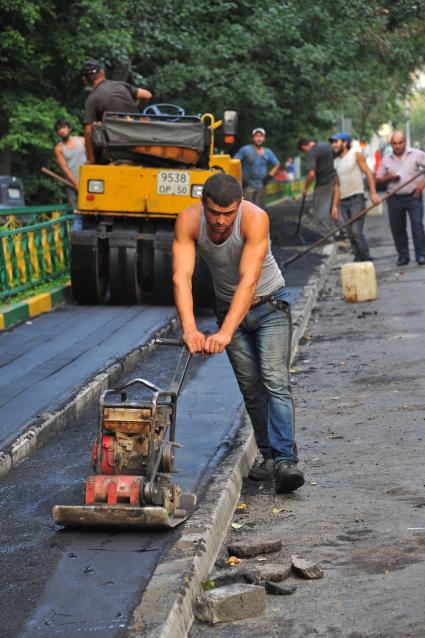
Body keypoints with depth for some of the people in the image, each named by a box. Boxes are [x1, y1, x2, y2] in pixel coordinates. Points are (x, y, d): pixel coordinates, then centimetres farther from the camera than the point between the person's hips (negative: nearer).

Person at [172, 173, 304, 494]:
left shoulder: (255, 218, -32)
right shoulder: (188, 220, -22)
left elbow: (249, 281, -39)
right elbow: (182, 277, -30)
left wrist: (225, 333, -48)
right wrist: (190, 329, -45)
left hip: (269, 304, -4)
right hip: (229, 308, 4)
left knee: (275, 381, -16)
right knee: (251, 388, 6)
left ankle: (285, 461, -23)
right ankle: (270, 455, 16)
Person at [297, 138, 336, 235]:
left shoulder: (311, 152, -18)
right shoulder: (326, 145, 8)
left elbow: (311, 174, -24)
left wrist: (305, 188, -11)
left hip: (323, 183, -8)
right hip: (333, 179, 8)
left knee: (320, 210, 2)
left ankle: (326, 234, 5)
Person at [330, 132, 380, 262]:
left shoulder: (356, 155, -1)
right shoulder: (337, 161, 17)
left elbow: (369, 173, -7)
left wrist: (373, 193, -19)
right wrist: (335, 205, 13)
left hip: (357, 199, -6)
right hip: (343, 201, 6)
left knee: (356, 231, -15)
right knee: (350, 234, 3)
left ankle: (366, 259, -8)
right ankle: (358, 259, 7)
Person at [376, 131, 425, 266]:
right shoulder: (386, 160, 8)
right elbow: (378, 178, 13)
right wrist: (388, 178, -8)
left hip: (413, 196, -3)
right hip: (394, 198, 3)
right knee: (397, 229, 4)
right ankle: (403, 256, 15)